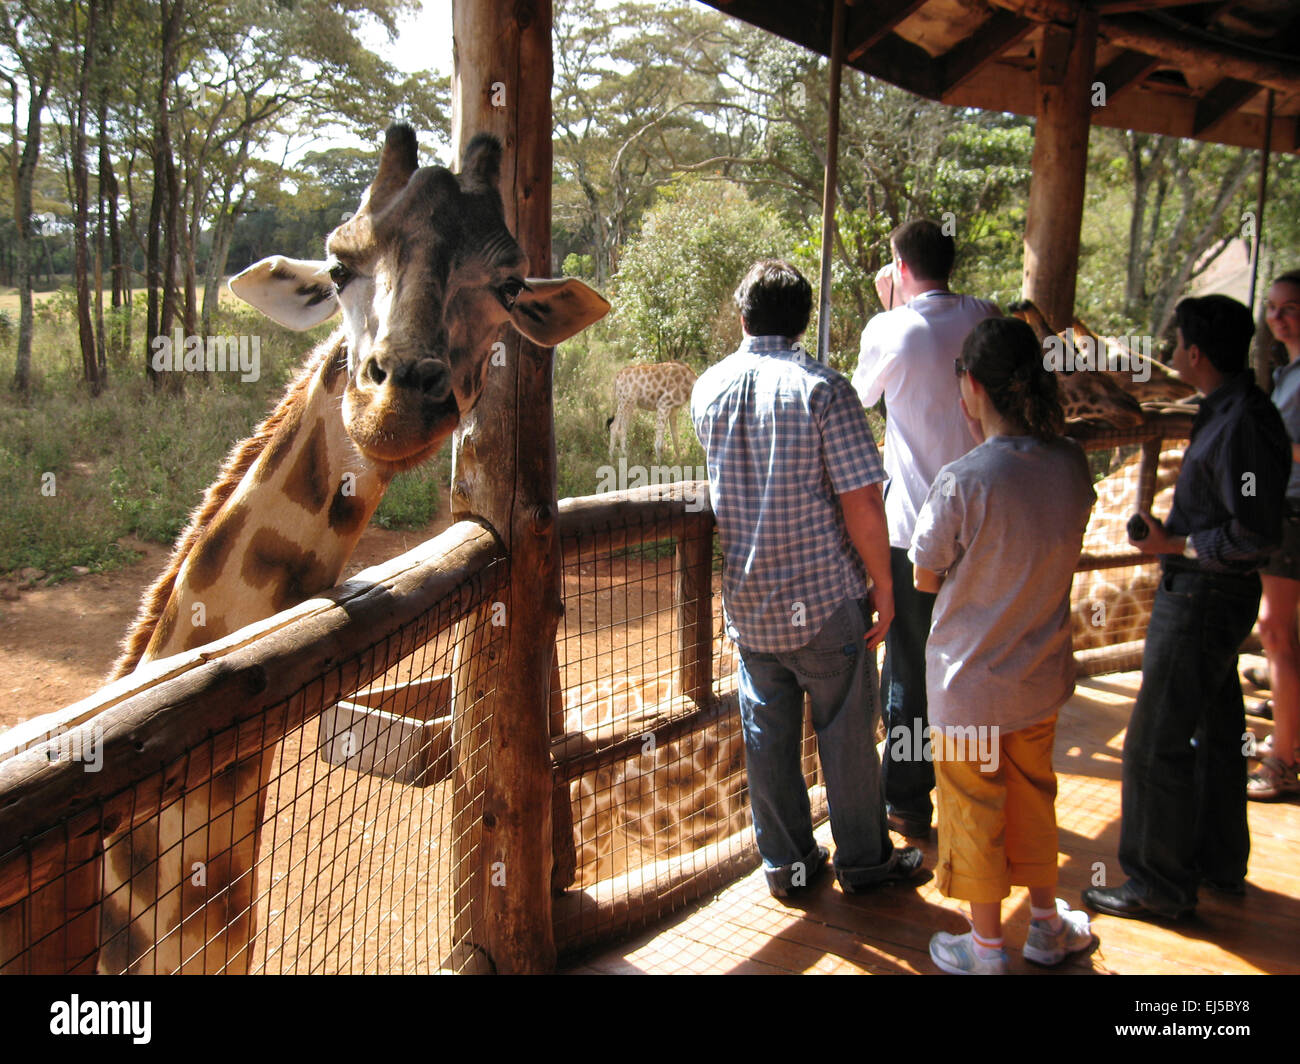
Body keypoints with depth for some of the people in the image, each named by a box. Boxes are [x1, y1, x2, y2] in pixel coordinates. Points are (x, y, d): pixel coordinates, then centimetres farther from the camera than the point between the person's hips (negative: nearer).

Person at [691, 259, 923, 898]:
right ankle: (864, 860, 26)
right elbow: (861, 498, -18)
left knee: (767, 734, 14)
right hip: (826, 598, -4)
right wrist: (882, 583, -7)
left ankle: (786, 863, 26)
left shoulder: (708, 389, 2)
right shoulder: (823, 389, -14)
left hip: (747, 601, 4)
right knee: (846, 732, 11)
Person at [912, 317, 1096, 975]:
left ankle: (986, 948, 30)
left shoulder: (962, 482, -26)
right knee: (1033, 798, 25)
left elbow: (926, 578, -12)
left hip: (971, 685, -5)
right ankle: (1046, 926, 42)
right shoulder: (1072, 465, -8)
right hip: (1042, 676, 6)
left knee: (975, 813, 13)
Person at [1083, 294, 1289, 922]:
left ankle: (1160, 886, 10)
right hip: (1205, 594, 11)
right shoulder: (1227, 412, 8)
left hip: (1203, 599, -11)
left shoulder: (1242, 425, -23)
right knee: (1214, 731, 20)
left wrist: (1174, 545, -17)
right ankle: (1219, 863, 35)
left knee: (1156, 744, -3)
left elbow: (1256, 536, -24)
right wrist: (1171, 533, 11)